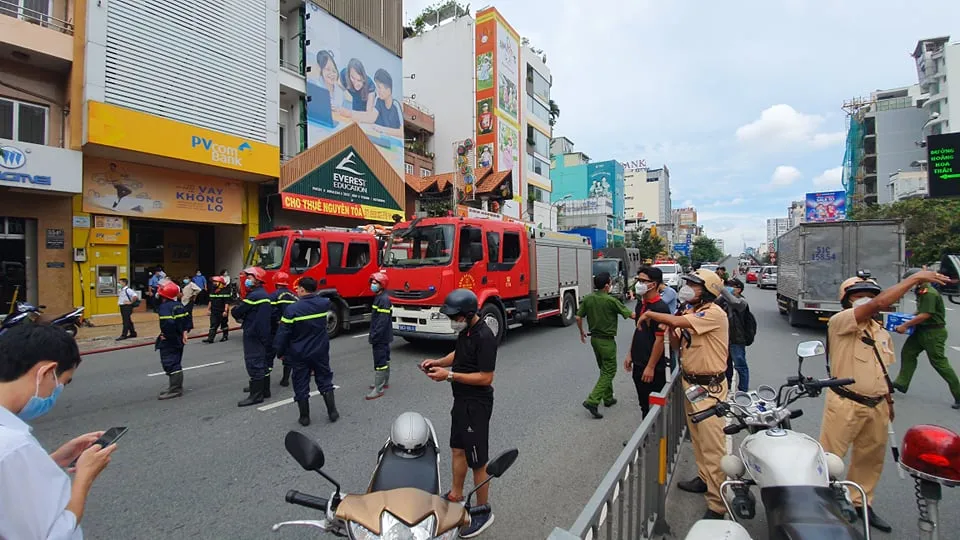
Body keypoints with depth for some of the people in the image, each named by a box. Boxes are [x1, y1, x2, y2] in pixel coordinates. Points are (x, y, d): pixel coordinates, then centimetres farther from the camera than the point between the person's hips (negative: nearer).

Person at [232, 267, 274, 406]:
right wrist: (245, 318, 9)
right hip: (264, 333, 10)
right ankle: (264, 389, 26)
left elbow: (236, 312, -13)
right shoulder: (264, 295, 13)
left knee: (254, 363, -6)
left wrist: (240, 317, 9)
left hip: (253, 334, -10)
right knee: (262, 361, 16)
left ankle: (256, 394, -4)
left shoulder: (254, 296, -18)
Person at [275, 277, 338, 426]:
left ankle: (304, 417, 20)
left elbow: (283, 334, -12)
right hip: (320, 352, 3)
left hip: (299, 355, -3)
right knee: (325, 382, 15)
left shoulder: (291, 309, -18)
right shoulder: (324, 304, -7)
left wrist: (280, 352, 0)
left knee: (301, 386, 11)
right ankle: (332, 413, 19)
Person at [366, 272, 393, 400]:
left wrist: (374, 336, -22)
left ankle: (378, 389, -2)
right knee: (384, 360, 19)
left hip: (380, 337, -10)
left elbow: (383, 321, -24)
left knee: (379, 362, -7)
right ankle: (385, 382, 32)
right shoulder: (378, 298, 12)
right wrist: (374, 335, 19)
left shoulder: (384, 299, -19)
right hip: (383, 337, 10)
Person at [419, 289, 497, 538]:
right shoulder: (465, 330, 2)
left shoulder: (485, 337, -26)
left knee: (477, 460, 5)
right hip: (461, 400, 10)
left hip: (476, 405, -9)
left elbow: (486, 378, -26)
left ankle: (483, 511, 24)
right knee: (458, 449, 24)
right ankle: (456, 495, 43)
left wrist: (449, 375, -26)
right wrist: (437, 362, 1)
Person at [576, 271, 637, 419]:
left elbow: (578, 317, 2)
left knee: (604, 369, 22)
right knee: (609, 372, 1)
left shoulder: (588, 298, -2)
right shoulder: (611, 301, -19)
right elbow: (631, 315, -14)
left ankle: (608, 398, 32)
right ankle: (592, 401, -8)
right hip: (607, 340, -7)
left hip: (594, 338, 7)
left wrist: (582, 333, 17)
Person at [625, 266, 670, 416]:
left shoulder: (660, 308, -18)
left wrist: (651, 367, -20)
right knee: (643, 404, 19)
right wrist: (630, 354, 15)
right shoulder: (641, 304, 8)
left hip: (653, 368, -8)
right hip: (638, 364, 8)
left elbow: (660, 339, -20)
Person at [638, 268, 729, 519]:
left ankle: (717, 504, 5)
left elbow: (677, 321, -30)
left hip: (709, 387, -9)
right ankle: (704, 479, 38)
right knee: (697, 438, 21)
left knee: (712, 445, -3)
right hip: (690, 382, 9)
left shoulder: (714, 313, -19)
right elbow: (677, 345, 12)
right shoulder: (690, 313, 9)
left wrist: (650, 314, -14)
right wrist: (670, 329, -8)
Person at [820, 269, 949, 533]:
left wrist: (889, 401, 17)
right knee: (829, 458, -1)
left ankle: (860, 503, 37)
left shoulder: (882, 334, 13)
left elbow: (883, 371, 20)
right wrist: (915, 278, -21)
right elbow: (878, 304, -28)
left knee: (871, 459, 20)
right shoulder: (840, 322, -14)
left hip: (877, 407, 8)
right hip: (845, 405, -8)